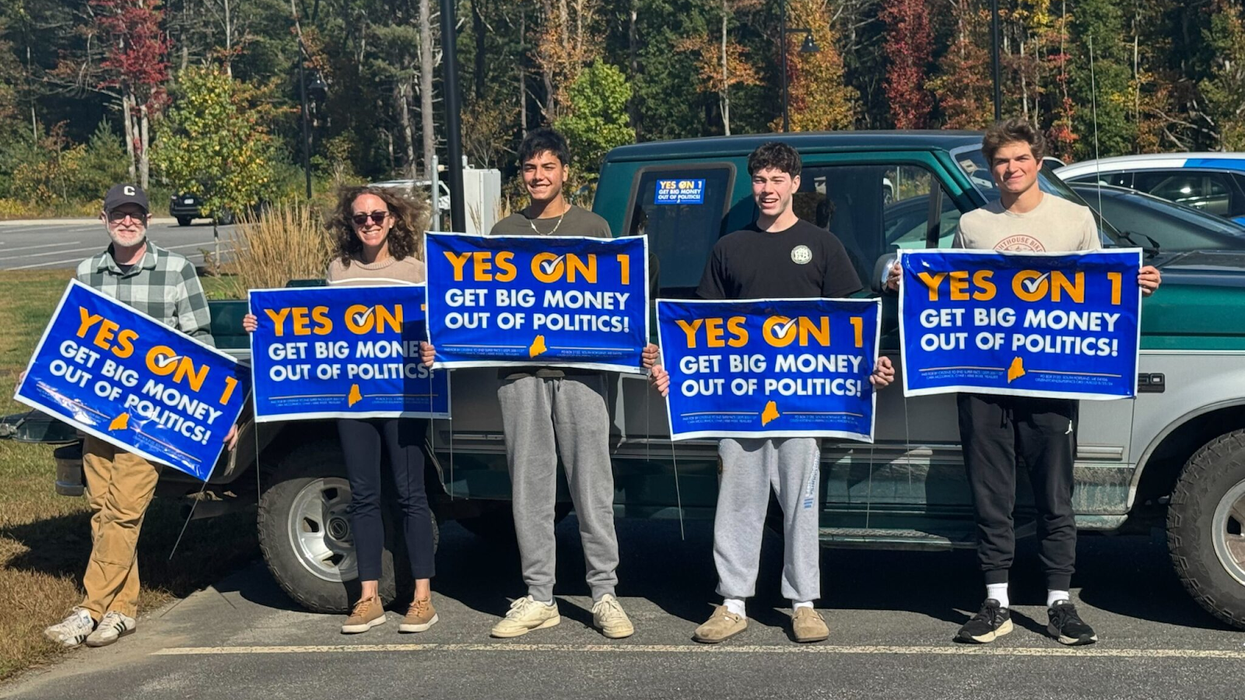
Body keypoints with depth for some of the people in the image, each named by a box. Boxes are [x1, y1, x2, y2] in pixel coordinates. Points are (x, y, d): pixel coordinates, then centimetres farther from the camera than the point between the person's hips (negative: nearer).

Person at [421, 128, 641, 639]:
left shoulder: (592, 228, 9)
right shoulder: (504, 232, 15)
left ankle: (605, 596, 6)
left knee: (592, 486, -1)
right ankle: (538, 599, 13)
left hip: (579, 372, -2)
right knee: (530, 491, 5)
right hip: (520, 373, 2)